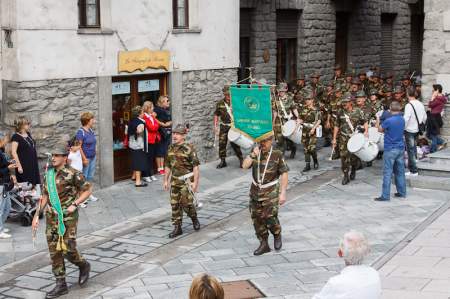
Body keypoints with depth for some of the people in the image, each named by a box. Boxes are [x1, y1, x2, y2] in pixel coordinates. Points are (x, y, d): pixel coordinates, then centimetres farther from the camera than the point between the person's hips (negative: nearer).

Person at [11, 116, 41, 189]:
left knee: (33, 185, 7)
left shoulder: (28, 134, 11)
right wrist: (19, 166, -21)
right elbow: (13, 152, -17)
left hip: (33, 164, 7)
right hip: (24, 166, -7)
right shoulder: (16, 137, -12)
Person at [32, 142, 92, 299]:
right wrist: (37, 215, 12)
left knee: (67, 250, -7)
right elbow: (44, 196, 15)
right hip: (51, 217, 6)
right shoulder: (48, 174, 8)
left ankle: (83, 266, 24)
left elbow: (87, 190, -5)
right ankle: (61, 285, 15)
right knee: (54, 252, 6)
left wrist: (75, 204, -14)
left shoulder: (73, 174, -11)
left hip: (68, 217, -6)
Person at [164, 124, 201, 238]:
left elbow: (196, 167, -13)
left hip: (186, 180, -6)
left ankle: (194, 219, 20)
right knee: (174, 204, 5)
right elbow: (168, 166, 18)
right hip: (174, 181, 6)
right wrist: (166, 180, 16)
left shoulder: (189, 148, -11)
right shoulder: (171, 148, 9)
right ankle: (177, 228, 14)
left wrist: (195, 182, -17)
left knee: (186, 203, -9)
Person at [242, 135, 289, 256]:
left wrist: (283, 193, -10)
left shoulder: (277, 154, -7)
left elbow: (284, 174, -6)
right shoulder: (255, 153, 4)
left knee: (269, 217, -14)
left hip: (271, 191, -4)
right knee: (257, 218, 5)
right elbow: (245, 166, -8)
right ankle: (263, 244, 19)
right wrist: (253, 155, -22)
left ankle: (277, 235, 17)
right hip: (256, 191, 5)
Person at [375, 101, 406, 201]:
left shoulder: (388, 121, -18)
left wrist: (378, 121, 15)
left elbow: (380, 129, -1)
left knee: (387, 173, -4)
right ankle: (402, 192, 22)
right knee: (400, 171, 14)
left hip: (390, 150, -7)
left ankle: (385, 196, -4)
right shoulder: (402, 120, 4)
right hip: (400, 148, 7)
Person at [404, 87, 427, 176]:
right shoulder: (420, 104, 2)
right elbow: (424, 117, 11)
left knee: (410, 149, -1)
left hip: (409, 130, -7)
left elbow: (406, 119, -25)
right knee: (414, 147, 21)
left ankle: (413, 171, 1)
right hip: (417, 130, 7)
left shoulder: (409, 105, -20)